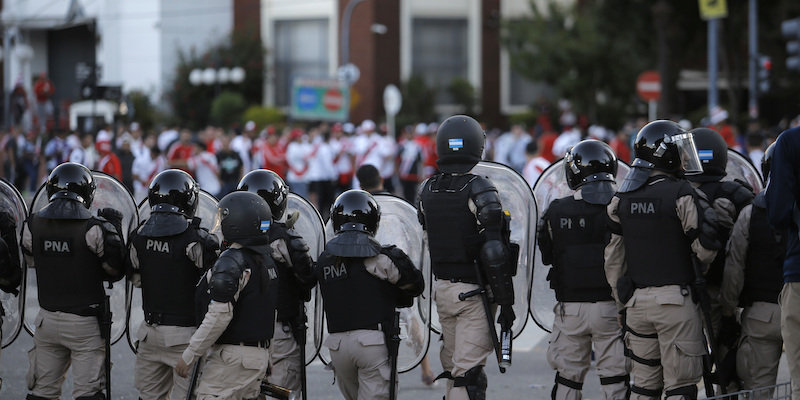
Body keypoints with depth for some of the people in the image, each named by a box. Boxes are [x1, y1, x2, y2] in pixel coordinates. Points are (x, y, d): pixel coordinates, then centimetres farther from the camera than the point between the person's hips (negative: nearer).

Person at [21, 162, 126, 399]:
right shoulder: (94, 229, -15)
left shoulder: (32, 226, -2)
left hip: (47, 318, 4)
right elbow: (115, 271, -5)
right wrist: (114, 231, 5)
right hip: (84, 325, -4)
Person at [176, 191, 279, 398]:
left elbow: (219, 315, -22)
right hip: (260, 356, 9)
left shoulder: (232, 263, -16)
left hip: (233, 357, -9)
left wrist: (189, 355, -16)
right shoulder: (267, 261, 13)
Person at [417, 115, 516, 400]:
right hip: (473, 291, -6)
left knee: (454, 368, 17)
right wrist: (505, 300, -12)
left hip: (442, 288, 6)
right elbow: (493, 251, -17)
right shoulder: (479, 190, -14)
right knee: (468, 372, -7)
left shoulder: (428, 191, 5)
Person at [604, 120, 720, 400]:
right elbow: (704, 251, -11)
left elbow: (613, 259, 11)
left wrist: (623, 303, 17)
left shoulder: (622, 198, 9)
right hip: (675, 299, -6)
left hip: (637, 300, 6)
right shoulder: (681, 195, -10)